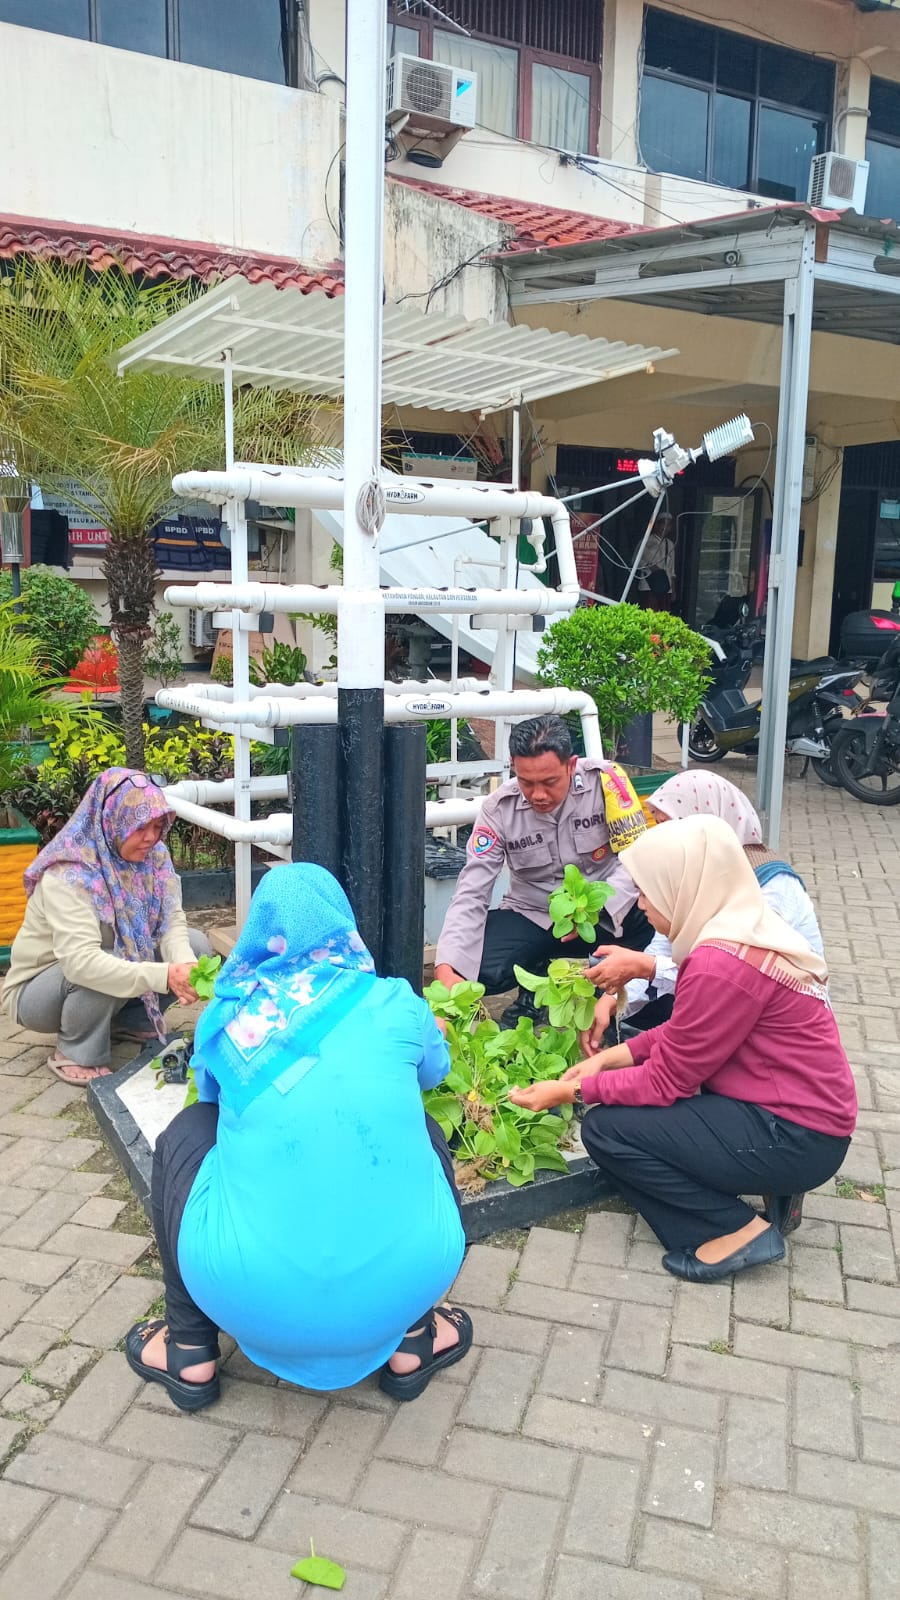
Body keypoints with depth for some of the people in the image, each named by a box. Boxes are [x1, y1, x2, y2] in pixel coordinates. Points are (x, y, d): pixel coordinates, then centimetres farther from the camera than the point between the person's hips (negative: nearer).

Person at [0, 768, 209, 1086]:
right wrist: (165, 976, -50)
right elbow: (80, 962, -43)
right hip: (38, 989, -6)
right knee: (102, 972, -38)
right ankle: (76, 1054, -11)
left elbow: (171, 921, -16)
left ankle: (129, 1020, 9)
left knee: (195, 946, -10)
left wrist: (185, 965, -38)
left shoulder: (152, 855, -12)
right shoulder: (68, 874, -32)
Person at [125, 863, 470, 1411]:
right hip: (407, 1280, 1)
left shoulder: (227, 1014, 4)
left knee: (186, 1132, 24)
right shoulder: (395, 1005, 5)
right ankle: (410, 1341, 29)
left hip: (249, 1295, 0)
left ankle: (190, 1351, 29)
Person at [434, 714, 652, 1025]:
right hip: (533, 915, 1)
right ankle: (537, 979, 11)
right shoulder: (498, 809, -14)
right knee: (480, 969, -25)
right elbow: (471, 894, -16)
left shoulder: (604, 779, -17)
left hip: (606, 910, -1)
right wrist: (447, 970, -29)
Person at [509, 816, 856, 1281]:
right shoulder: (746, 929, 3)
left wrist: (569, 1092, -9)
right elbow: (684, 1035, 11)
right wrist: (610, 1058, 5)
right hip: (801, 1108, 10)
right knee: (624, 1087, 11)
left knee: (605, 1128, -10)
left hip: (797, 1139, -10)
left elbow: (667, 1080, -18)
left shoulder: (722, 964, -27)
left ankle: (739, 1230, -1)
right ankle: (766, 1183, 10)